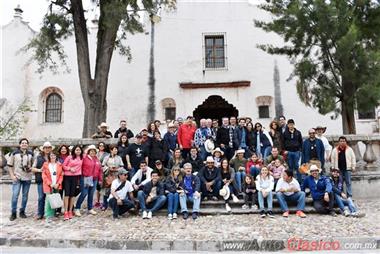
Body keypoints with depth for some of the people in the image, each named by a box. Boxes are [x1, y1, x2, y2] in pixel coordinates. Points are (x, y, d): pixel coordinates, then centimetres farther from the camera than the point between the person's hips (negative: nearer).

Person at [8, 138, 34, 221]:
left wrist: (31, 168, -2)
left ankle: (22, 212, 20)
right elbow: (9, 165, 2)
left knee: (25, 196, 8)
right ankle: (13, 213, 6)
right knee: (15, 195, -6)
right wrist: (12, 175, -6)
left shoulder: (31, 154, 6)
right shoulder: (14, 153, -1)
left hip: (27, 177, 2)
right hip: (17, 177, -2)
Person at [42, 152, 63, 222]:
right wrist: (50, 184, -9)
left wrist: (58, 183, -6)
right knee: (49, 200, -9)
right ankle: (48, 216, -3)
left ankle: (52, 215, 14)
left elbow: (61, 175, 7)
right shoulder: (45, 164, 3)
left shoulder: (59, 165, 9)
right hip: (48, 185, -2)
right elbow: (44, 176, -1)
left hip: (57, 185, 3)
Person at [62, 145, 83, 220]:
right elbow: (63, 166, 0)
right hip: (67, 177, -3)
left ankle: (70, 211, 16)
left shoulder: (81, 158, 7)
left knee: (73, 194, 7)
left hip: (75, 177, 3)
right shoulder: (69, 157, -2)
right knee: (67, 194, -7)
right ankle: (66, 212, -3)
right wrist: (70, 169, -13)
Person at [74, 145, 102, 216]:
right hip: (85, 178, -6)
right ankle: (77, 209, 7)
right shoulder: (84, 158, -6)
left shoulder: (97, 160, 14)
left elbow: (100, 169, 15)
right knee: (84, 193, -6)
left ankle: (90, 209, 22)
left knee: (91, 194, 11)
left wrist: (100, 179, 13)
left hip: (94, 179, 6)